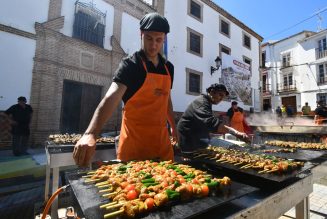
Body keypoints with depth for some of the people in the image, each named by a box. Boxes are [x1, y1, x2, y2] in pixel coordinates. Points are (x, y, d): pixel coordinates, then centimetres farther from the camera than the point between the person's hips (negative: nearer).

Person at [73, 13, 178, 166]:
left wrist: (173, 126, 22)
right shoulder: (130, 65, -11)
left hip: (162, 140, 6)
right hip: (134, 142, -5)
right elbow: (111, 97, -26)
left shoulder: (168, 68, 8)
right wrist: (90, 134, -39)